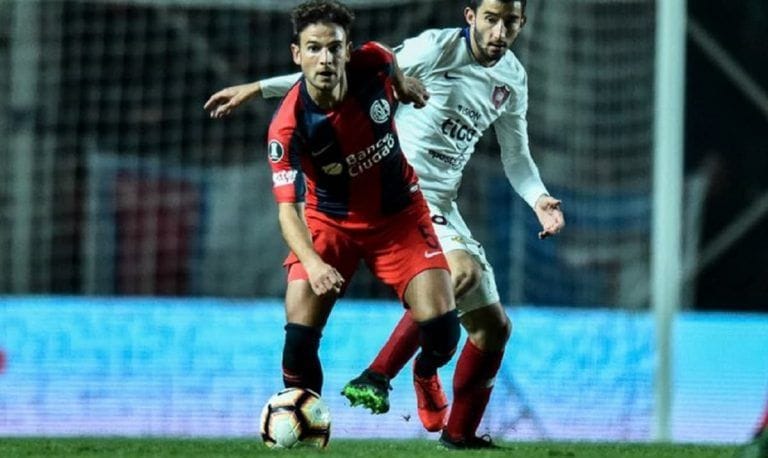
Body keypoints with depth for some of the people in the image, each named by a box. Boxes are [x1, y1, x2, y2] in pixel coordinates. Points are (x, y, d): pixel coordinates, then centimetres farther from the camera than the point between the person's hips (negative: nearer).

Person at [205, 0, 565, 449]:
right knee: (463, 271, -26)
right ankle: (376, 378, -20)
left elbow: (516, 156, 20)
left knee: (493, 326, 13)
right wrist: (259, 88, -7)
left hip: (441, 207, 8)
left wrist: (539, 199, -2)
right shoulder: (437, 49, -12)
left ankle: (460, 433, 25)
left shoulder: (513, 79, 9)